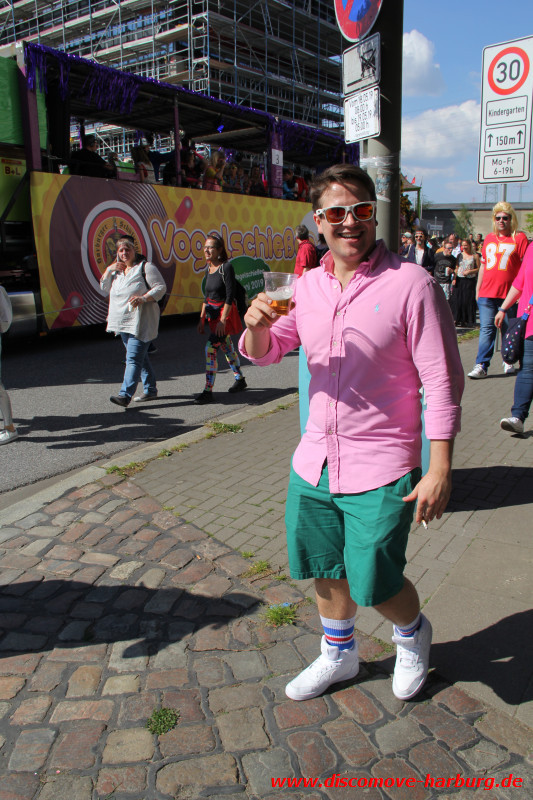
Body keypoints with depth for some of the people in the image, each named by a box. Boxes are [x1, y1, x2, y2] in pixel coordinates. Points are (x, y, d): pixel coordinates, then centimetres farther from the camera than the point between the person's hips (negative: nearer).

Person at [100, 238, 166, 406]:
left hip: (140, 321, -8)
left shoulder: (145, 266, -2)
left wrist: (143, 298, -22)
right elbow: (104, 289, 16)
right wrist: (109, 270, 3)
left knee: (134, 358, -14)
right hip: (123, 322, 8)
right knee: (140, 357, 14)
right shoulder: (117, 270, 18)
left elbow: (161, 287, -8)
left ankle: (125, 395, -20)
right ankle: (150, 390, 25)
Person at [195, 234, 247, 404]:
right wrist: (202, 318, 13)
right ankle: (240, 379, 34)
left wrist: (223, 320, -22)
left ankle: (208, 391, -11)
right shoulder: (208, 268, 9)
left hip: (225, 313, -8)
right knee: (226, 348, 17)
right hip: (212, 313, 8)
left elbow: (230, 296, -18)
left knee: (211, 348, -14)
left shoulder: (226, 267, -15)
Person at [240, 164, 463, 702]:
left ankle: (412, 633, 42)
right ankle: (338, 655, 46)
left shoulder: (409, 284, -12)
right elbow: (263, 353, 11)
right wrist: (256, 325, -12)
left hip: (380, 473, -5)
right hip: (314, 462, 6)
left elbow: (443, 381, -12)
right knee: (326, 571, 19)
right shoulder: (307, 287, 4)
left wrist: (440, 469, -16)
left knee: (374, 586, 7)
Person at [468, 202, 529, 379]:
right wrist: (478, 289, 15)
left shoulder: (519, 238, 1)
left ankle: (508, 362, 24)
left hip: (510, 294, -2)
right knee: (486, 329, -4)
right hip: (487, 292, 3)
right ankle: (481, 366, -5)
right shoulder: (489, 238, 13)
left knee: (509, 330, 9)